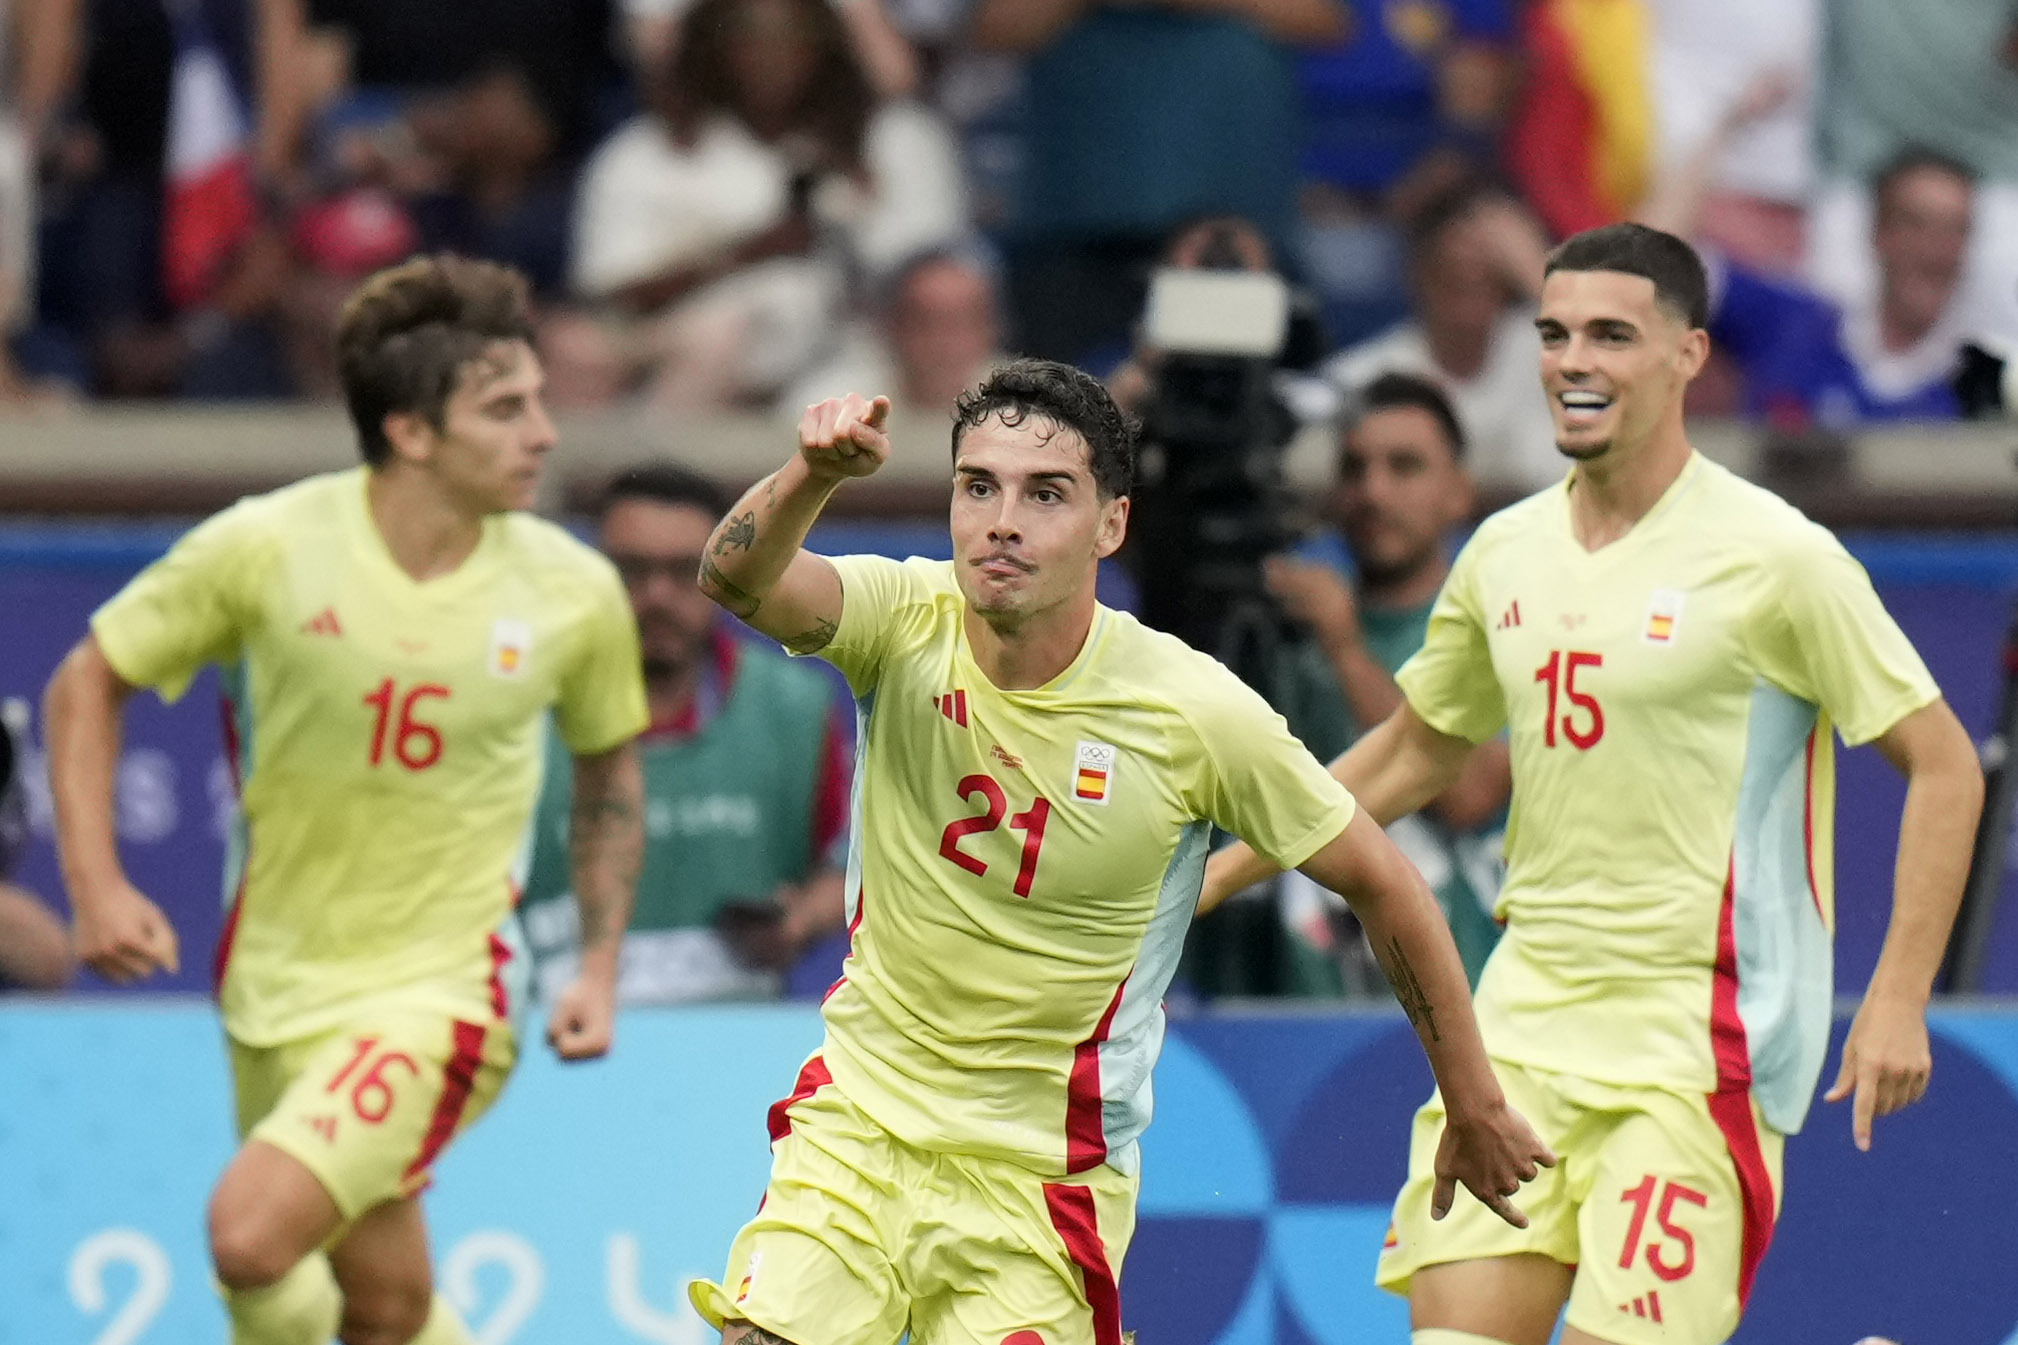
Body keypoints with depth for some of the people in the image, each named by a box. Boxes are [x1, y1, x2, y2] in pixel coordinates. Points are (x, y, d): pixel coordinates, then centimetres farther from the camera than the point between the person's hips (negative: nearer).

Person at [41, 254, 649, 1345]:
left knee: (252, 1233, -22)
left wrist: (599, 967, 3)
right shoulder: (264, 548, -12)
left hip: (442, 989, -2)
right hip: (279, 982, 2)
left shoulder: (573, 593, -8)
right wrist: (97, 885, -9)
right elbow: (89, 683, 2)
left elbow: (608, 767, 12)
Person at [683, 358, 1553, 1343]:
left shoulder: (1195, 713, -14)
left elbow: (1380, 883, -2)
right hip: (856, 1120, 2)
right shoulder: (905, 624, -10)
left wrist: (1474, 1109, 6)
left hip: (1042, 1174, -2)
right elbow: (738, 581, -30)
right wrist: (813, 476, -52)